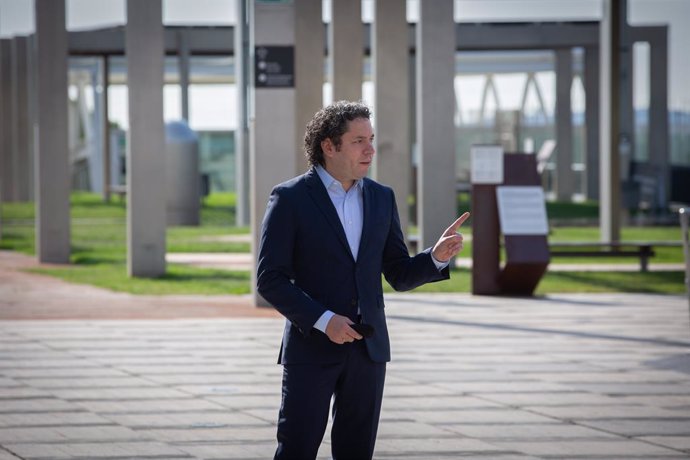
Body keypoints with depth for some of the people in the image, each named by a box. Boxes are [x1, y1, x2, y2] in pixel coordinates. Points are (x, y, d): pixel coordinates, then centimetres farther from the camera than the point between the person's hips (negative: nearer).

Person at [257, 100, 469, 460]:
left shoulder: (381, 198, 10)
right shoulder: (290, 199, -5)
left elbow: (400, 275, 11)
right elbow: (269, 279, -9)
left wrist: (437, 257, -9)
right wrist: (323, 320, -18)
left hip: (368, 348, 5)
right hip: (312, 348, -4)